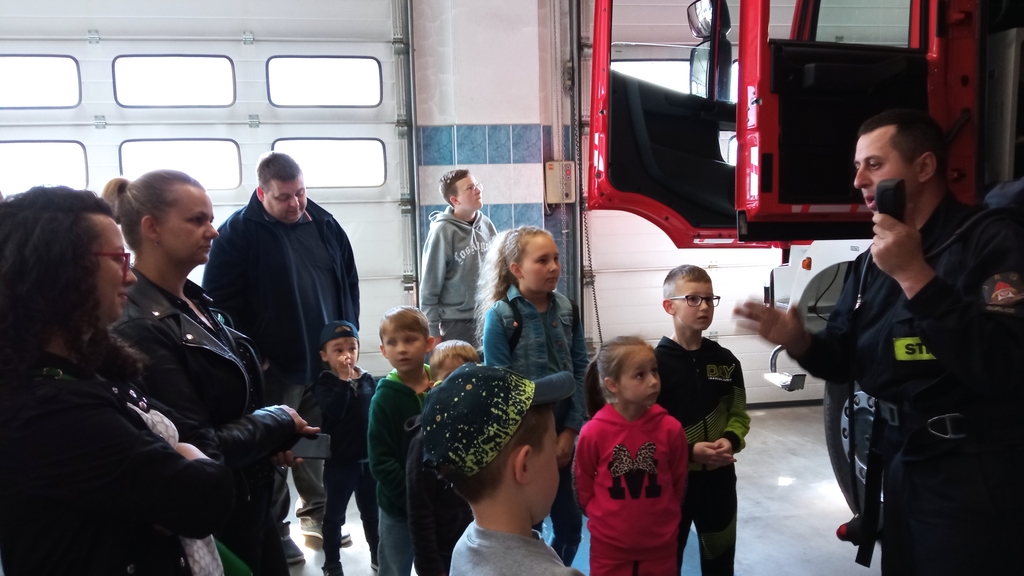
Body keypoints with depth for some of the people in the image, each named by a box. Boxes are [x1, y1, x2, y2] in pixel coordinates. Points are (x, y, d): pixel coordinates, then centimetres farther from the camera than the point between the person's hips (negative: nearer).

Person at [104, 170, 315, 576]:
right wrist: (280, 421, -10)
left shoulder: (195, 303, 5)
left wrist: (271, 441, -1)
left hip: (251, 504, 8)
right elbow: (200, 448, -24)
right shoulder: (139, 328, -23)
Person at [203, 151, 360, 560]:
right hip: (274, 368, -5)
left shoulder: (325, 225, 7)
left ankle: (316, 513, 34)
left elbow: (349, 283, 15)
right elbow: (220, 300, -10)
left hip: (328, 362, 5)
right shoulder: (238, 232, -9)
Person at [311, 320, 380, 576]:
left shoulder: (368, 379, 2)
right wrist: (343, 379, -28)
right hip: (339, 460, -4)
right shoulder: (324, 383, -10)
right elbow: (335, 410, -28)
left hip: (369, 457, 4)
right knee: (334, 515, 10)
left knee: (372, 512, 19)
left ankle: (378, 555, 35)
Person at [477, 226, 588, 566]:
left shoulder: (566, 310, 2)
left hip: (561, 434, 4)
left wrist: (570, 431, -6)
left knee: (571, 525, 13)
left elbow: (581, 372, 2)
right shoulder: (499, 316, -12)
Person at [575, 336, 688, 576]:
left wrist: (664, 516, 12)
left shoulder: (671, 428, -11)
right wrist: (604, 518, 8)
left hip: (660, 543, 1)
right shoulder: (593, 433, -16)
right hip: (609, 543, -1)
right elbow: (583, 486, 0)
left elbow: (679, 483, 4)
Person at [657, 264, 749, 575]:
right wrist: (688, 451, -24)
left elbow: (739, 414, 7)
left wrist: (731, 441, -14)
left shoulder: (726, 361, 0)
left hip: (719, 477, 4)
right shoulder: (656, 363, -15)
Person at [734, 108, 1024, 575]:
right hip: (899, 462, 8)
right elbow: (845, 360, 10)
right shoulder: (873, 259, 9)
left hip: (974, 475, -7)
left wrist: (915, 275, -30)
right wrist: (798, 342, -11)